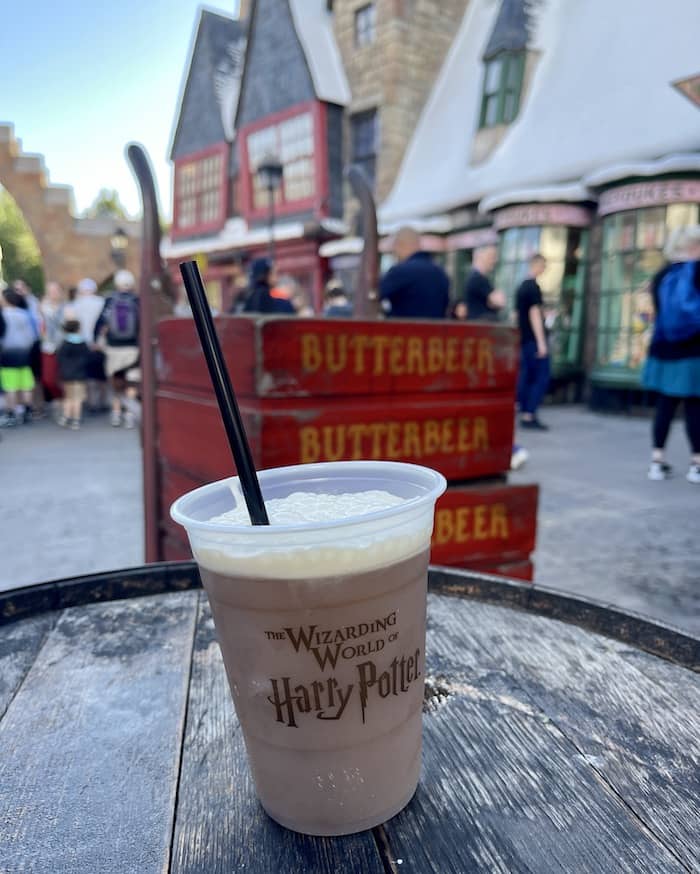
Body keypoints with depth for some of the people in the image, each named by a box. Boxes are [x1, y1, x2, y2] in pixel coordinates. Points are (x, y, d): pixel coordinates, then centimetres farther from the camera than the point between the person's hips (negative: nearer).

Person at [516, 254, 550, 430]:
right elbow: (534, 314, -17)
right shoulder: (534, 286, -12)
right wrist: (541, 342, -17)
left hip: (524, 339, 9)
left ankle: (525, 415, 10)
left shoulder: (521, 286, 15)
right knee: (542, 377, -6)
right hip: (534, 339, -9)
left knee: (526, 376, 9)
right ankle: (529, 415, -10)